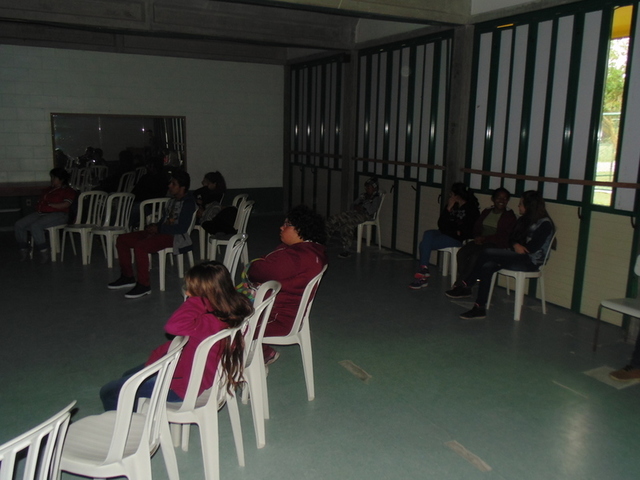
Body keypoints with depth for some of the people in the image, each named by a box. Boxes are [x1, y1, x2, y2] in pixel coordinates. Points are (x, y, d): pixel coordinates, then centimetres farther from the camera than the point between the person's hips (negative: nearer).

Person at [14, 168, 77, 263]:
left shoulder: (68, 191, 3)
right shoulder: (47, 190, 28)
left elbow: (65, 205, -13)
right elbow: (39, 202, 25)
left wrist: (49, 205, -7)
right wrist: (39, 207, 3)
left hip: (58, 214, -8)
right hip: (41, 213, 8)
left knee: (35, 226, -33)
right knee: (18, 225, -11)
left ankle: (43, 252, -22)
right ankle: (23, 251, -4)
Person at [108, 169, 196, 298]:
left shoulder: (188, 203, -12)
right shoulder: (173, 200, 15)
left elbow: (182, 228, -21)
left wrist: (158, 229, -14)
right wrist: (155, 227, -1)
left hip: (175, 236, -10)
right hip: (162, 231, 10)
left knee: (140, 246, -32)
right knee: (122, 239, 5)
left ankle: (144, 285, -20)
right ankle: (127, 277, 15)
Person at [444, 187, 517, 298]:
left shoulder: (509, 216, 0)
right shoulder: (486, 212, 17)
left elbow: (504, 236, -10)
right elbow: (476, 227, 17)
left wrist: (485, 238, -16)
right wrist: (477, 237, -6)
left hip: (497, 245, -6)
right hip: (481, 242, 6)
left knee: (475, 255, -33)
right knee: (462, 252, -23)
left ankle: (460, 285, -24)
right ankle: (465, 288, -24)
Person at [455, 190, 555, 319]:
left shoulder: (545, 224, -7)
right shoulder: (524, 220, 18)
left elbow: (532, 248, -16)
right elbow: (511, 239, 13)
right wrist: (515, 245, -10)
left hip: (530, 262, -7)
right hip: (517, 258, 7)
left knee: (487, 253, -24)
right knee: (487, 267, -22)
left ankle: (467, 283, -9)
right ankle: (480, 308, -24)